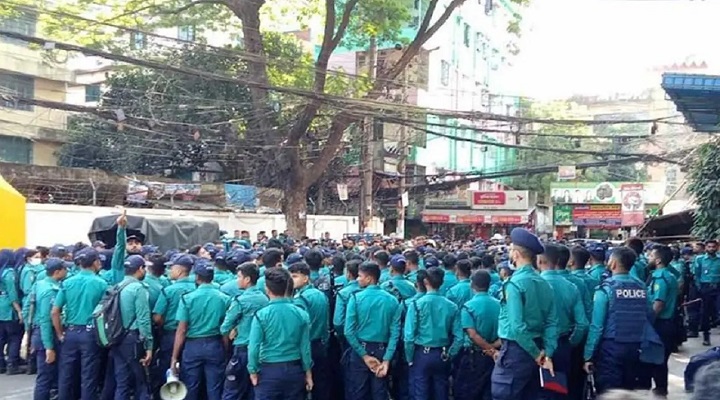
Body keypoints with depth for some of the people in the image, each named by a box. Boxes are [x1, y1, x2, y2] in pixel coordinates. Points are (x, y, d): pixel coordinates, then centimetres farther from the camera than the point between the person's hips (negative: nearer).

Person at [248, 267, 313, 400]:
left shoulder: (261, 314, -11)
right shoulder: (301, 314, -3)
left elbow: (253, 347, -12)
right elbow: (305, 347, 0)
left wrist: (253, 371, 1)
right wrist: (308, 372, 10)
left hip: (269, 371, -3)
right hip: (294, 370, 3)